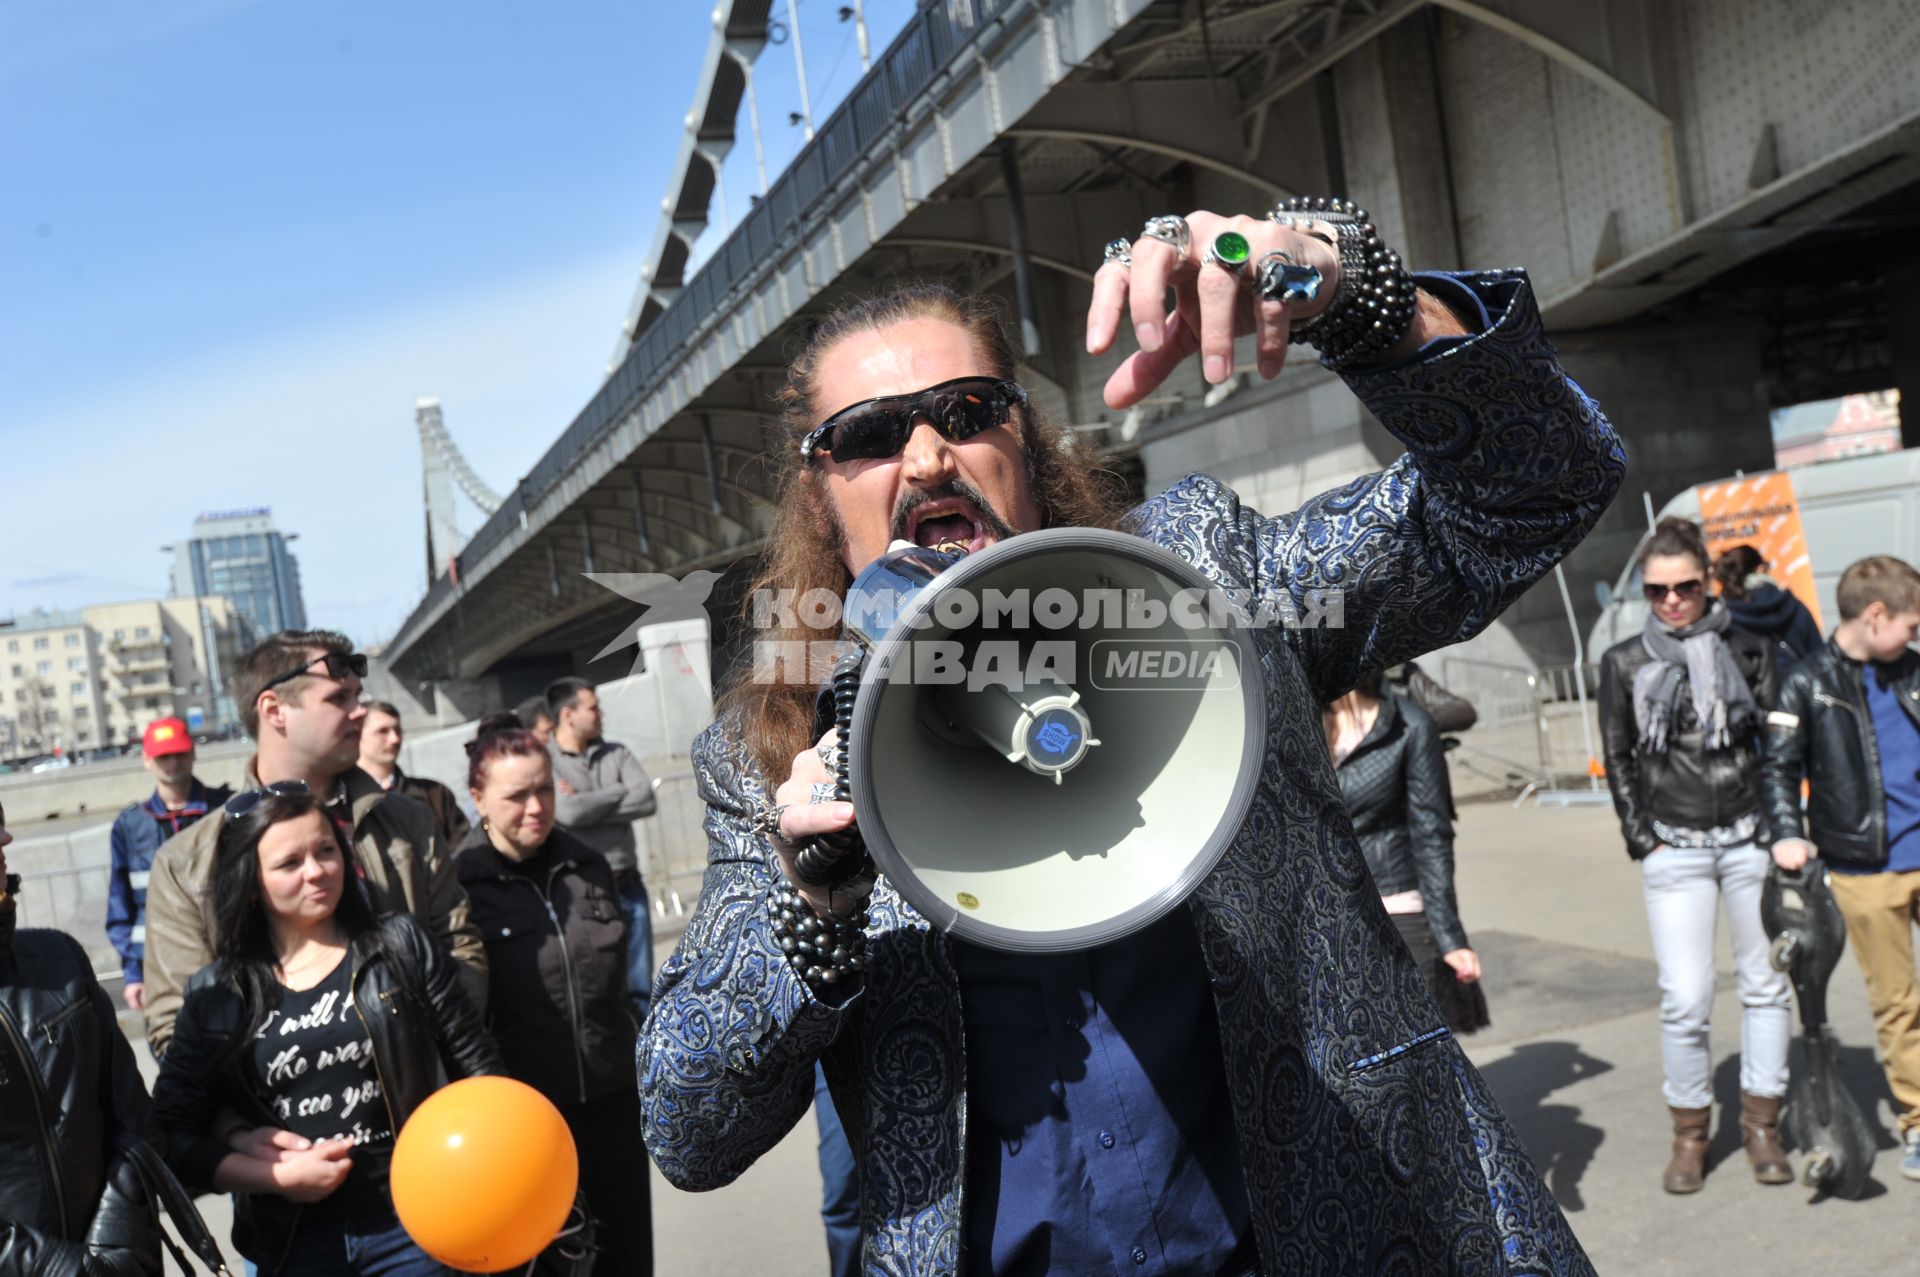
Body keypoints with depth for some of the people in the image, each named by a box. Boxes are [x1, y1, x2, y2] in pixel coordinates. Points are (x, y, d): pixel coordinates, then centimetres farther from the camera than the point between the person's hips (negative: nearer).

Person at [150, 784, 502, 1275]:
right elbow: (172, 1138, 1)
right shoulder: (214, 997, 0)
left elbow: (477, 1066, 1)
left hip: (415, 1227, -1)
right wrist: (276, 1176, -9)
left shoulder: (402, 945, -2)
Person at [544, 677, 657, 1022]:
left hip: (627, 886, 5)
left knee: (640, 987, 11)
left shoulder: (615, 753, 9)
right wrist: (621, 792, -8)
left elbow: (646, 800, -5)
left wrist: (587, 804, -11)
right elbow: (566, 812, -23)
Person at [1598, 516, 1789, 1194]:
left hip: (1749, 839, 1)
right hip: (1675, 850, -1)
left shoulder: (1747, 648, 4)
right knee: (1684, 999, -4)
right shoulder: (1624, 663, 3)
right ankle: (1689, 1132, 13)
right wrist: (1643, 841, 0)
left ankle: (1761, 1122, 23)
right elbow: (1619, 760, 6)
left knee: (1767, 982, 7)